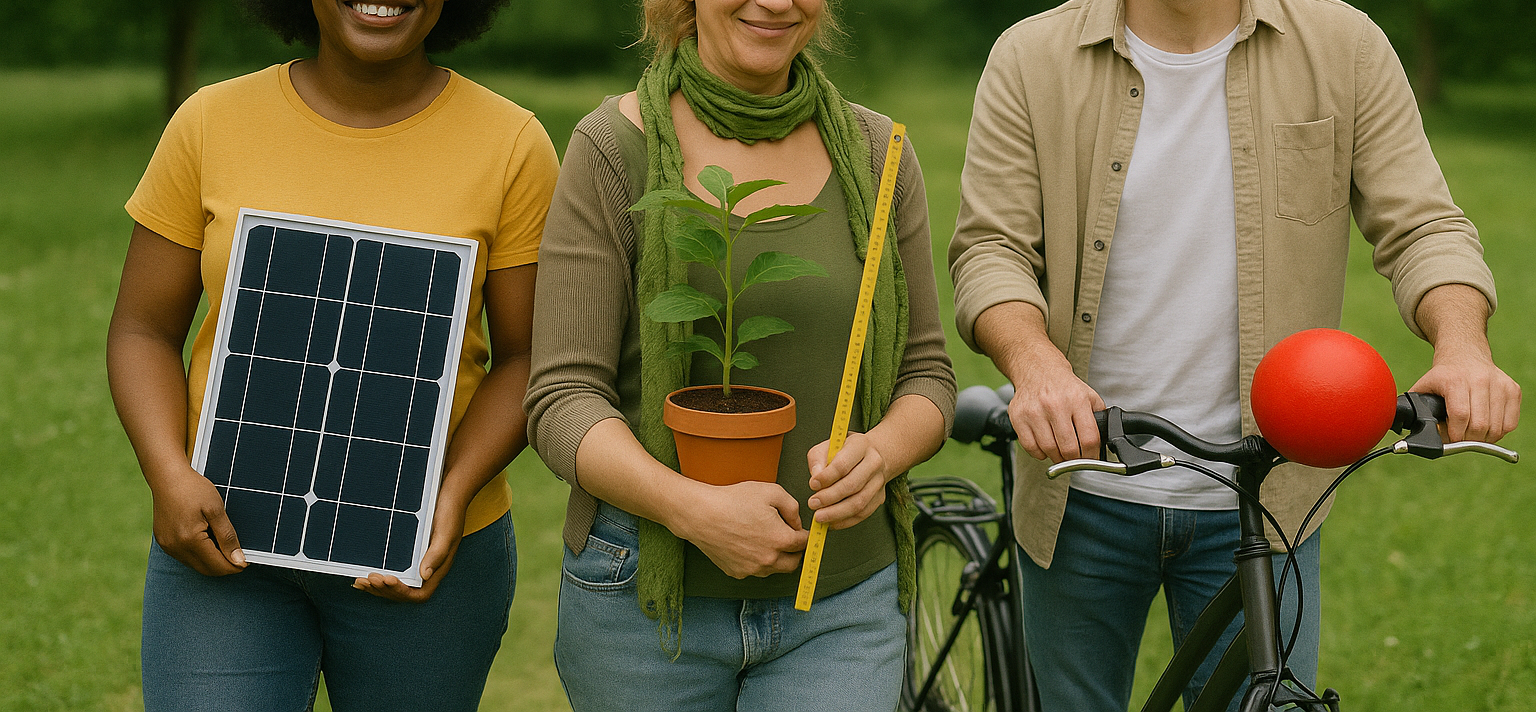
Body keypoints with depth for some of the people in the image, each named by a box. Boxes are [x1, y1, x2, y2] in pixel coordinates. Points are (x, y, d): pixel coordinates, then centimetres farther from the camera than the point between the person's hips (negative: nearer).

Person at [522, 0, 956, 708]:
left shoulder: (875, 151, 4)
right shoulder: (615, 148, -6)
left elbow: (925, 372, 8)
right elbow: (562, 399, -10)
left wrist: (878, 453, -14)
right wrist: (690, 507, -25)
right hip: (646, 597, -2)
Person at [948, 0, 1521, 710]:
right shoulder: (1030, 59, -3)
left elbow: (1421, 225, -4)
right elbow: (990, 246, -9)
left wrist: (1463, 346, -25)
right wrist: (1037, 365, -30)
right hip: (1083, 496, 1)